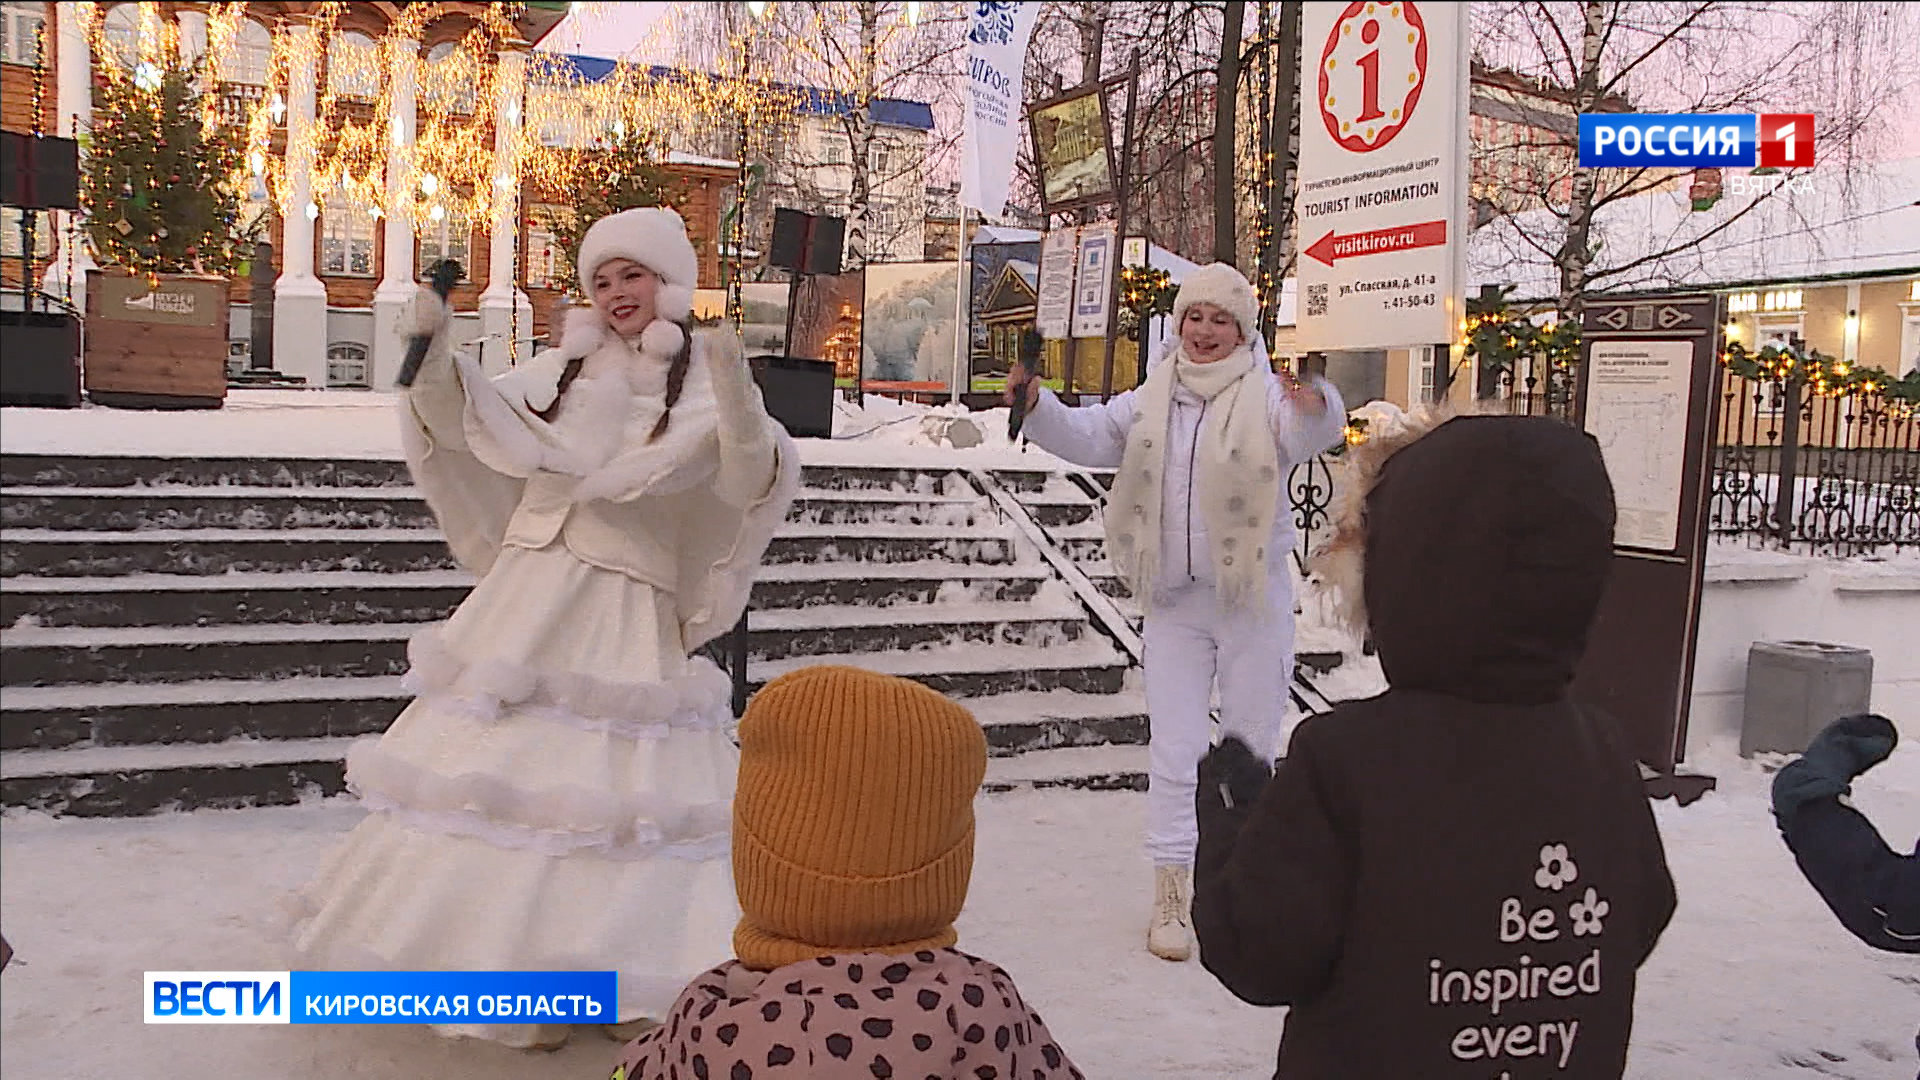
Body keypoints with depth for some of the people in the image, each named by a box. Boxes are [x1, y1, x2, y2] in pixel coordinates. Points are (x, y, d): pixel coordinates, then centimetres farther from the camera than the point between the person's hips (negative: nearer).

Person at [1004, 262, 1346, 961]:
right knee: (1174, 750, 5)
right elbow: (1087, 437, 0)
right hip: (1173, 602, 2)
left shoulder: (1266, 396, -8)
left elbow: (1308, 438, -28)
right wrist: (1036, 405, -19)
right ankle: (1172, 891, 16)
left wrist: (1319, 409, -52)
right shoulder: (1152, 400, 5)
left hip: (1254, 598, -2)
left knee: (1252, 746, 11)